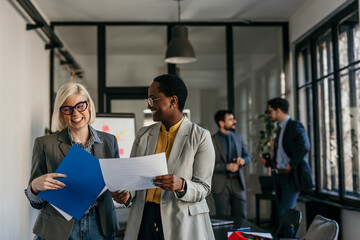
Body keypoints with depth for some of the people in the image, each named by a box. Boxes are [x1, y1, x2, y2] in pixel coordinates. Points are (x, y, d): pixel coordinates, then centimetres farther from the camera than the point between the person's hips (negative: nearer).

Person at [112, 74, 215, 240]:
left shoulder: (200, 137, -4)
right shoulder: (143, 134, 10)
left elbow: (203, 188, -7)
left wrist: (181, 185, -26)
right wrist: (126, 194, -9)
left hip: (183, 223, -3)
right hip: (143, 219, 4)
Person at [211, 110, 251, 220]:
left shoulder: (238, 137, 9)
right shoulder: (212, 141, -8)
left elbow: (247, 156, 14)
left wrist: (243, 160, -9)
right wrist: (226, 166, -22)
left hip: (238, 183, 4)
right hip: (221, 185, -4)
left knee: (241, 217, 7)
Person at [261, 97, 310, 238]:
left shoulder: (295, 126, -10)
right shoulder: (280, 129, 17)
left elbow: (304, 146, -28)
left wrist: (291, 164, -22)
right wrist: (268, 162, 8)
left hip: (290, 176, -9)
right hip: (278, 176, 9)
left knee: (284, 215, -13)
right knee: (283, 215, 12)